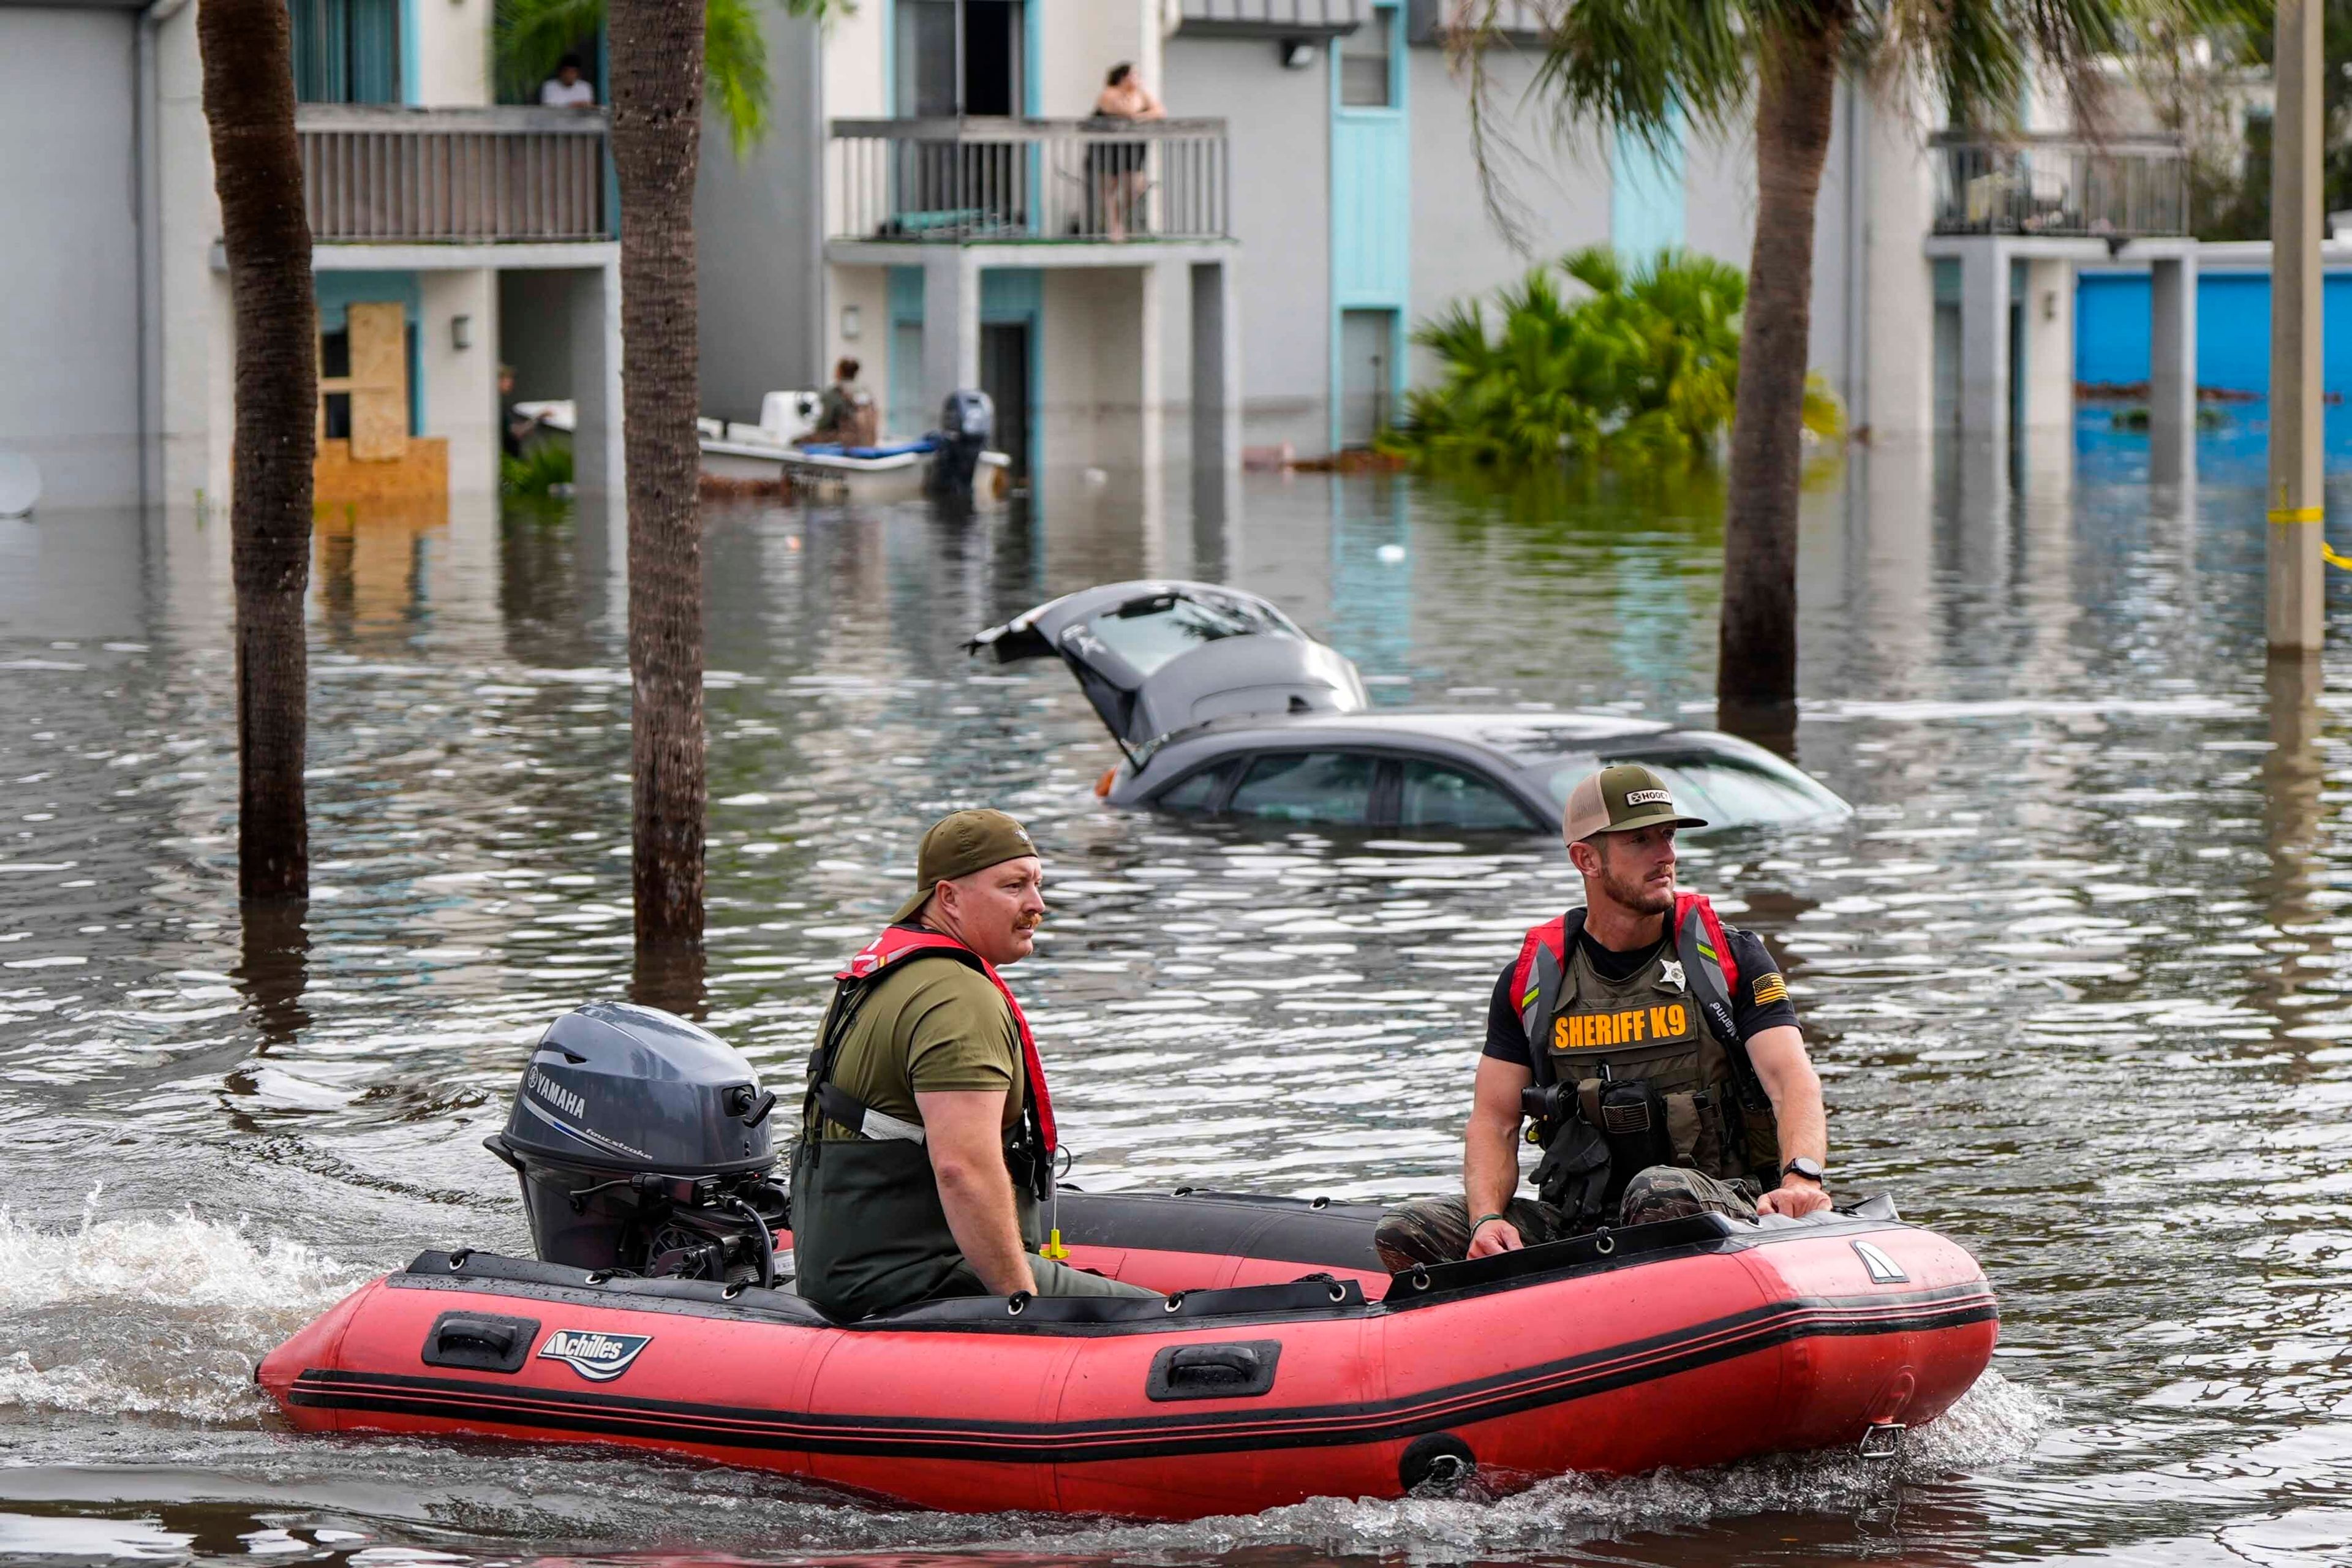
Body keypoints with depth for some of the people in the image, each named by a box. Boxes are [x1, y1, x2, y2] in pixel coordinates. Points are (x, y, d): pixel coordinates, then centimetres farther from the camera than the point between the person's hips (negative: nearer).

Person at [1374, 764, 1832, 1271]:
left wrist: (1801, 1177, -31)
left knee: (1662, 1192, -40)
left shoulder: (1729, 958, 4)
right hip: (1579, 1220, 3)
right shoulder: (1531, 978, 9)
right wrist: (1489, 1219, -14)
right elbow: (1494, 1120, 8)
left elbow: (1794, 1080, -8)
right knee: (1404, 1233, -15)